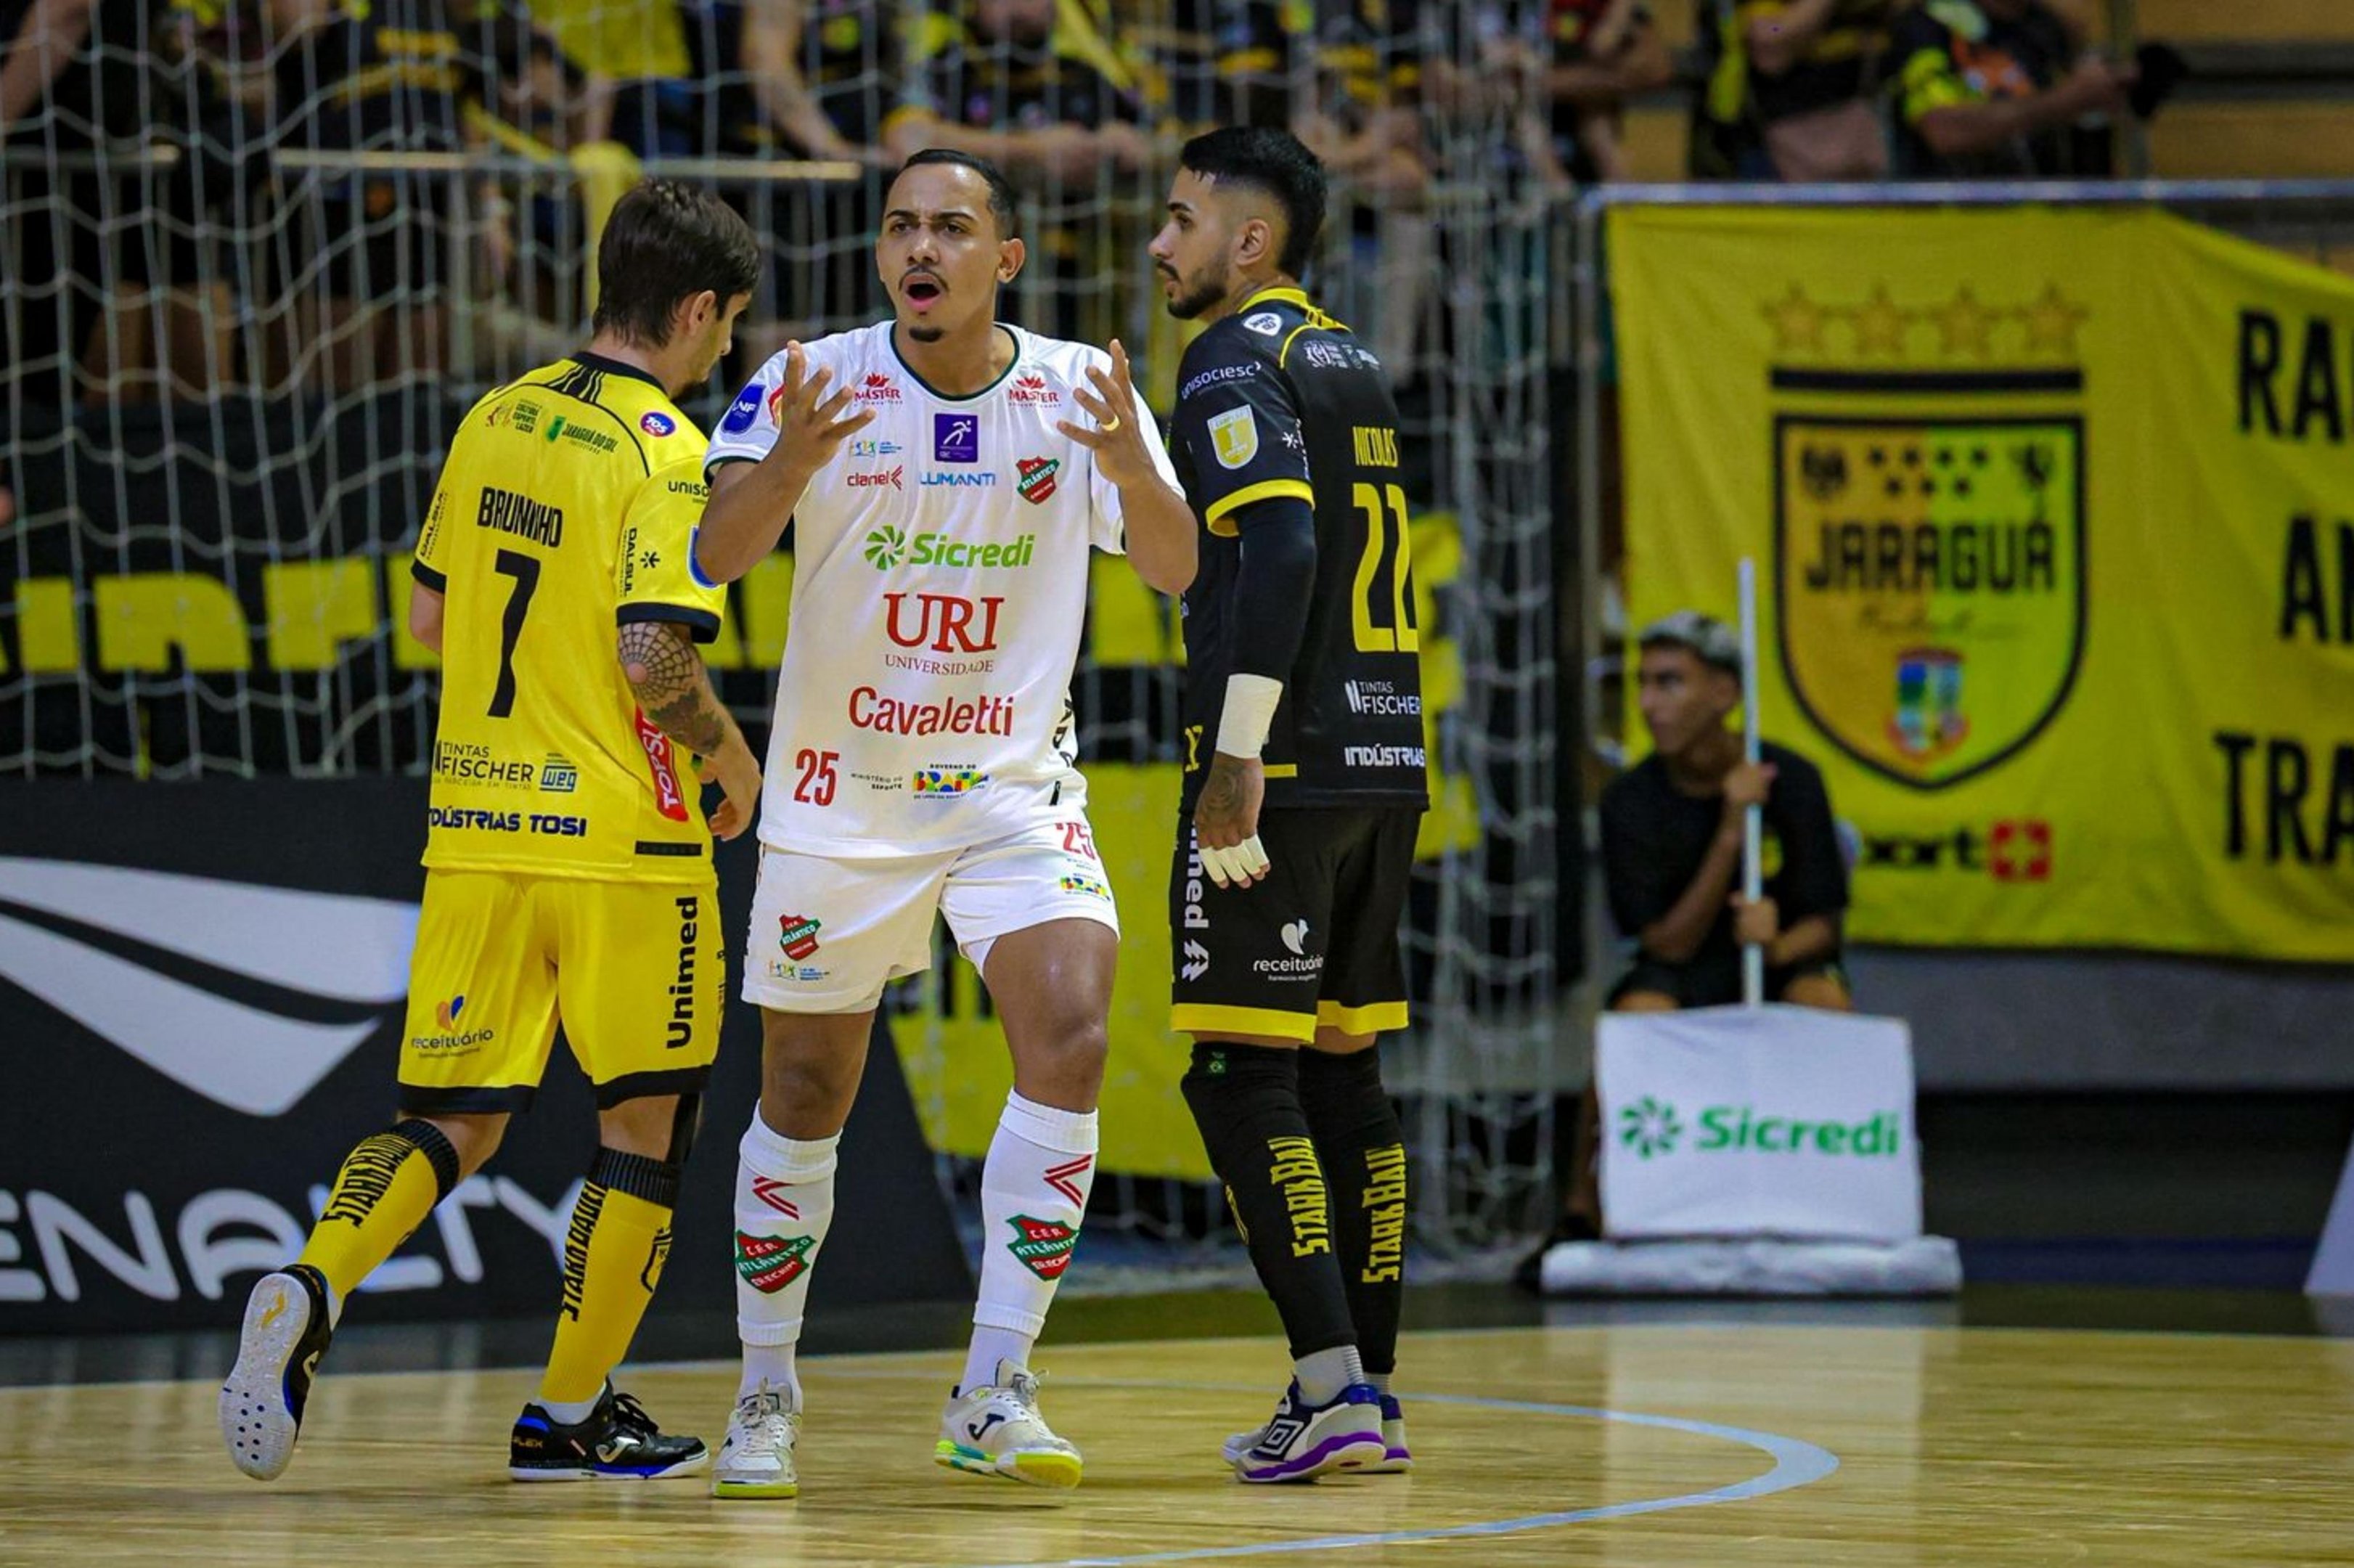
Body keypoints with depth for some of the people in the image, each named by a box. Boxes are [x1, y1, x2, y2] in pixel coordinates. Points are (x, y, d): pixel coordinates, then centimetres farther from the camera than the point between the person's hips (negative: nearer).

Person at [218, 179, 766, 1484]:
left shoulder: (496, 419, 9)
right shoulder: (664, 452, -12)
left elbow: (428, 616, 15)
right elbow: (658, 664, -20)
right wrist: (728, 750, -1)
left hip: (475, 826, 6)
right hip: (620, 837, -6)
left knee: (450, 1121, 8)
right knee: (645, 1128, 10)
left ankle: (310, 1289, -19)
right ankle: (569, 1415, 14)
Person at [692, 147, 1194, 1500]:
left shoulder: (1075, 389, -3)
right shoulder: (816, 384, -8)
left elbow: (1175, 572, -8)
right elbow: (717, 557, -18)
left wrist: (1129, 466, -29)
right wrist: (788, 464, -39)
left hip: (1014, 783, 1)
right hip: (840, 791, -1)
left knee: (1071, 1038, -19)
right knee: (805, 1090, 7)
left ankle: (994, 1394, -14)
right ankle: (767, 1391, 26)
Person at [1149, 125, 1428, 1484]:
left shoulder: (1236, 367, -9)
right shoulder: (1356, 367, 19)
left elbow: (1280, 553, -21)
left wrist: (1238, 758, -24)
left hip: (1284, 764, -9)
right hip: (1387, 763, 9)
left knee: (1241, 1076, -7)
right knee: (1345, 1074, 12)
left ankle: (1332, 1388, -14)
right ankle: (1370, 1395, 13)